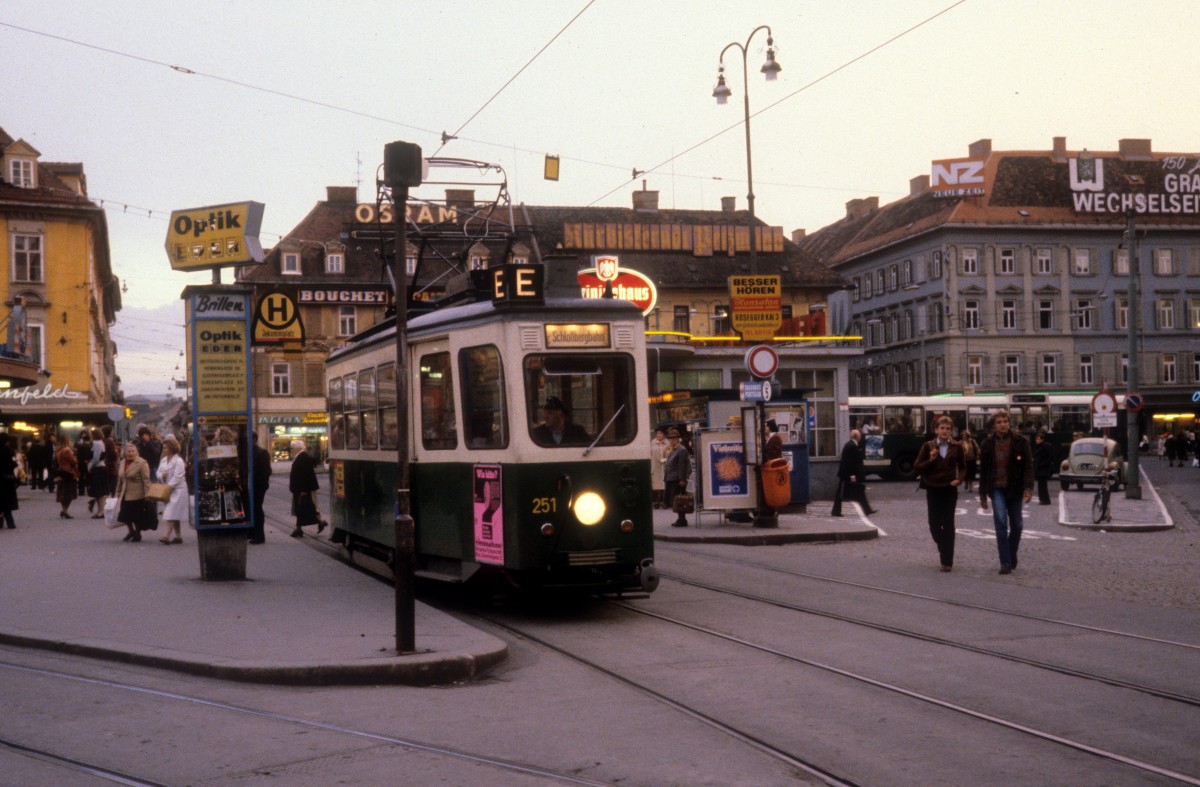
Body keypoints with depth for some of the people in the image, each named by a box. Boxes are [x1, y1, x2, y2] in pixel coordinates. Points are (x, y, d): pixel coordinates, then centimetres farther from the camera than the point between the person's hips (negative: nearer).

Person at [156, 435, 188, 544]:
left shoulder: (178, 461, -13)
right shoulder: (164, 460, 12)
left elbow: (177, 477, -18)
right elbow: (159, 472, 14)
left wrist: (169, 486, -20)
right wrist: (161, 476, -8)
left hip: (177, 489, -8)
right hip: (167, 489, 8)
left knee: (172, 513, -14)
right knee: (174, 515, 10)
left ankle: (167, 535, -21)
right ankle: (178, 536, 15)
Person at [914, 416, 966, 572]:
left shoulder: (956, 447, 3)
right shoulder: (928, 446, 1)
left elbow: (963, 467, 13)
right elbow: (917, 467, 1)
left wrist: (959, 479, -6)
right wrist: (930, 460, -15)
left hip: (950, 490, -1)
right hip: (933, 490, 1)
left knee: (948, 524, -3)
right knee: (934, 524, 3)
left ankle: (947, 561, -1)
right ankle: (943, 549, 31)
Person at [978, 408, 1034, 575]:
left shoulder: (1020, 441, -3)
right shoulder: (987, 444, 1)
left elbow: (1028, 466, -6)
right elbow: (983, 471, 7)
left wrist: (1028, 488, -18)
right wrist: (983, 495, 6)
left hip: (1014, 489, 1)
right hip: (997, 489, 0)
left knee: (1016, 525, 9)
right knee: (1001, 522, -15)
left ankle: (1011, 555, 33)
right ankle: (1005, 563, -14)